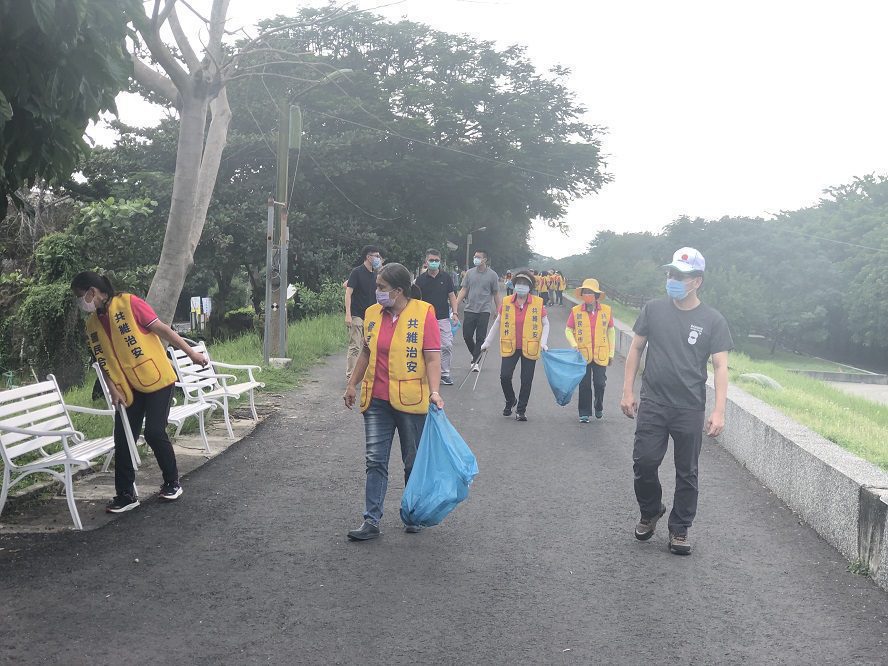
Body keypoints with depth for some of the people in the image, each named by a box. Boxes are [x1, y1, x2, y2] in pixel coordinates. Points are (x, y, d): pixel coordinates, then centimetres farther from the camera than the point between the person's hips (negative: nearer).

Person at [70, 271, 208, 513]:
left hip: (156, 380, -6)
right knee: (122, 440, 1)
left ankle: (172, 483, 15)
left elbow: (161, 329, -12)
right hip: (128, 389, 6)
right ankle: (126, 495, 11)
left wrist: (191, 352, -11)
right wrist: (113, 389, -4)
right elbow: (102, 360, 9)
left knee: (154, 433, -7)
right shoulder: (92, 324, 7)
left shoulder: (129, 303, -12)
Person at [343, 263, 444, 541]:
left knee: (414, 463, 11)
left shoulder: (423, 313, -9)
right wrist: (353, 385, 16)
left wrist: (434, 391, -23)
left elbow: (432, 358, -13)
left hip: (411, 401, -4)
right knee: (375, 461, 2)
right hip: (377, 400, 4)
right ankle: (371, 521, 5)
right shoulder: (373, 313, 6)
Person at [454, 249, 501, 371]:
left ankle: (475, 361, 6)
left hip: (484, 311, -2)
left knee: (480, 338, -2)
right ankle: (476, 354, 28)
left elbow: (496, 295, 4)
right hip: (469, 310, 3)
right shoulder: (469, 273, 5)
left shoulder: (492, 275, -1)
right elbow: (463, 291, 7)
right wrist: (455, 307, -1)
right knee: (467, 336, 3)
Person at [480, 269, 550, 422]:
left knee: (526, 380, 4)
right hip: (510, 347, 1)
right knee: (504, 376, -7)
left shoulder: (538, 303, -3)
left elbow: (545, 324, 5)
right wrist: (488, 342, 12)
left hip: (530, 348, -1)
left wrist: (543, 342, -8)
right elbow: (497, 323, 11)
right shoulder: (506, 302, 1)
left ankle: (521, 410, 20)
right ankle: (510, 401, 22)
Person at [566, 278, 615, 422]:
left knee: (600, 383, 4)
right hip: (583, 354, 0)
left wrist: (611, 352, 7)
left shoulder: (606, 310, 0)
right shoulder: (576, 311, -3)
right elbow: (568, 330, 5)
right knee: (584, 385, 5)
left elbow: (611, 331, 8)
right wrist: (573, 344, -13)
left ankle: (599, 407, 30)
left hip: (601, 355, 0)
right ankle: (584, 413, 16)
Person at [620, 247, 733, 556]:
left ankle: (680, 529, 22)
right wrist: (628, 391, 3)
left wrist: (719, 411, -11)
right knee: (644, 462, 0)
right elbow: (636, 349, 8)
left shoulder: (713, 320, -2)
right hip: (653, 404, 1)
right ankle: (650, 512, 27)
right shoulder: (653, 310, 2)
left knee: (687, 472, 7)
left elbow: (720, 367, -3)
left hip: (690, 410, -1)